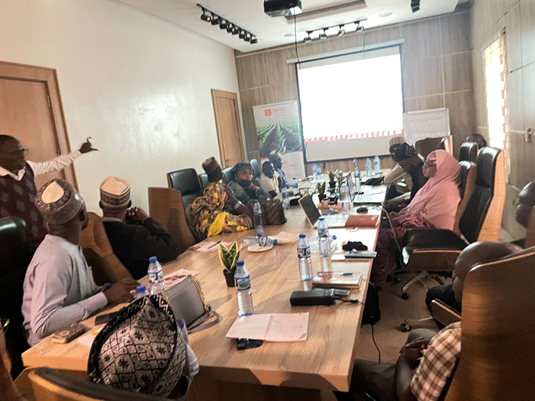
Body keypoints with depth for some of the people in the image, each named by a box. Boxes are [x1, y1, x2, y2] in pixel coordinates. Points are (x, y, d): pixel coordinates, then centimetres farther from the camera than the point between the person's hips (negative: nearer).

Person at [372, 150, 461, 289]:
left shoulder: (445, 190, -22)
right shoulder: (436, 182, 10)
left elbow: (425, 219, -22)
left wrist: (400, 220, -14)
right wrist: (401, 214, 3)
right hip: (417, 223, 10)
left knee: (381, 240, -18)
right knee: (379, 231, -1)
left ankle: (379, 281, -2)